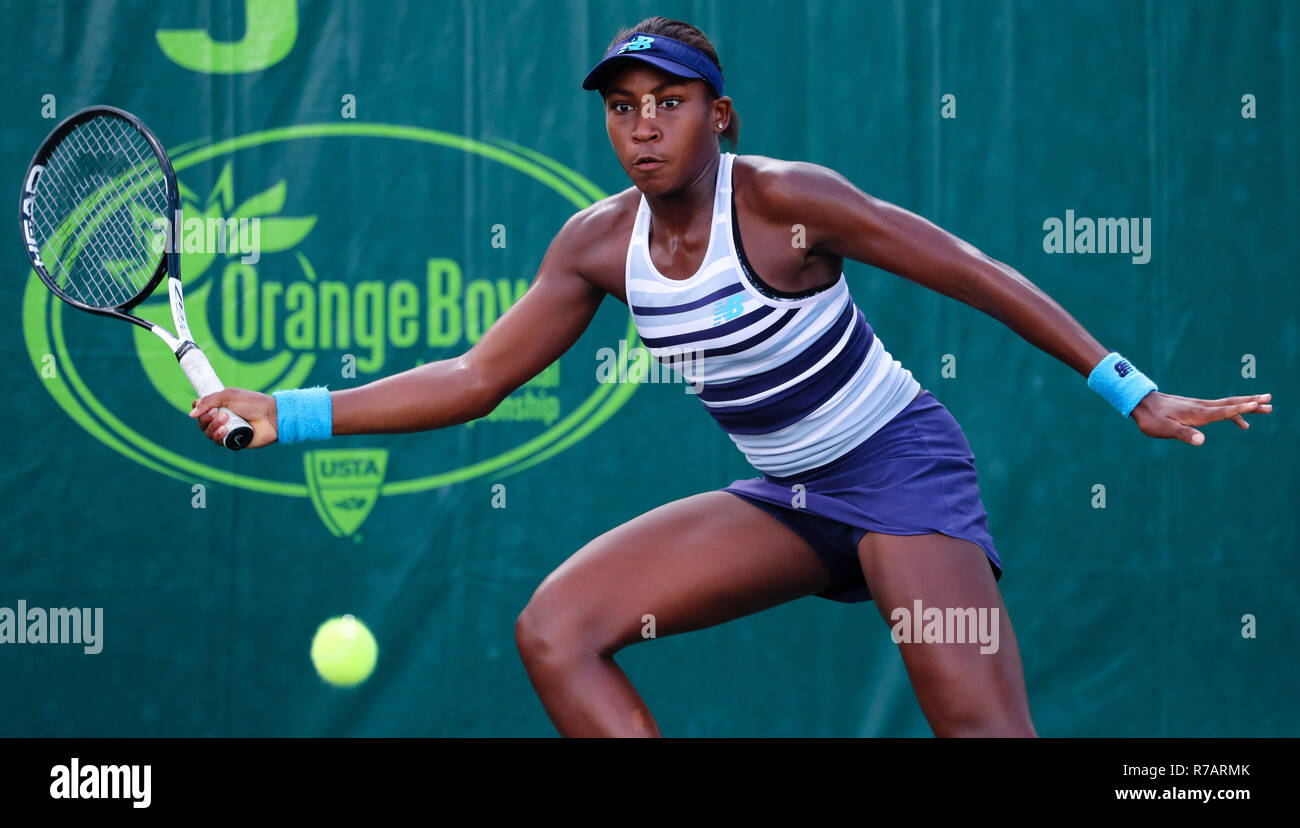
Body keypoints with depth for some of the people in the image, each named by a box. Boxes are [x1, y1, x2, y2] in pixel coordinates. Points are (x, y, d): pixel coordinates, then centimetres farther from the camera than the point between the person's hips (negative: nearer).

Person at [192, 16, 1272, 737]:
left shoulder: (782, 199, -19)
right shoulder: (598, 243, -2)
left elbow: (977, 276, -13)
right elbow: (476, 377, 3)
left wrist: (1130, 393, -13)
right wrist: (293, 414, -5)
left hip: (902, 464, -6)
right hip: (788, 496, 6)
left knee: (983, 727, -24)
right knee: (553, 630, -7)